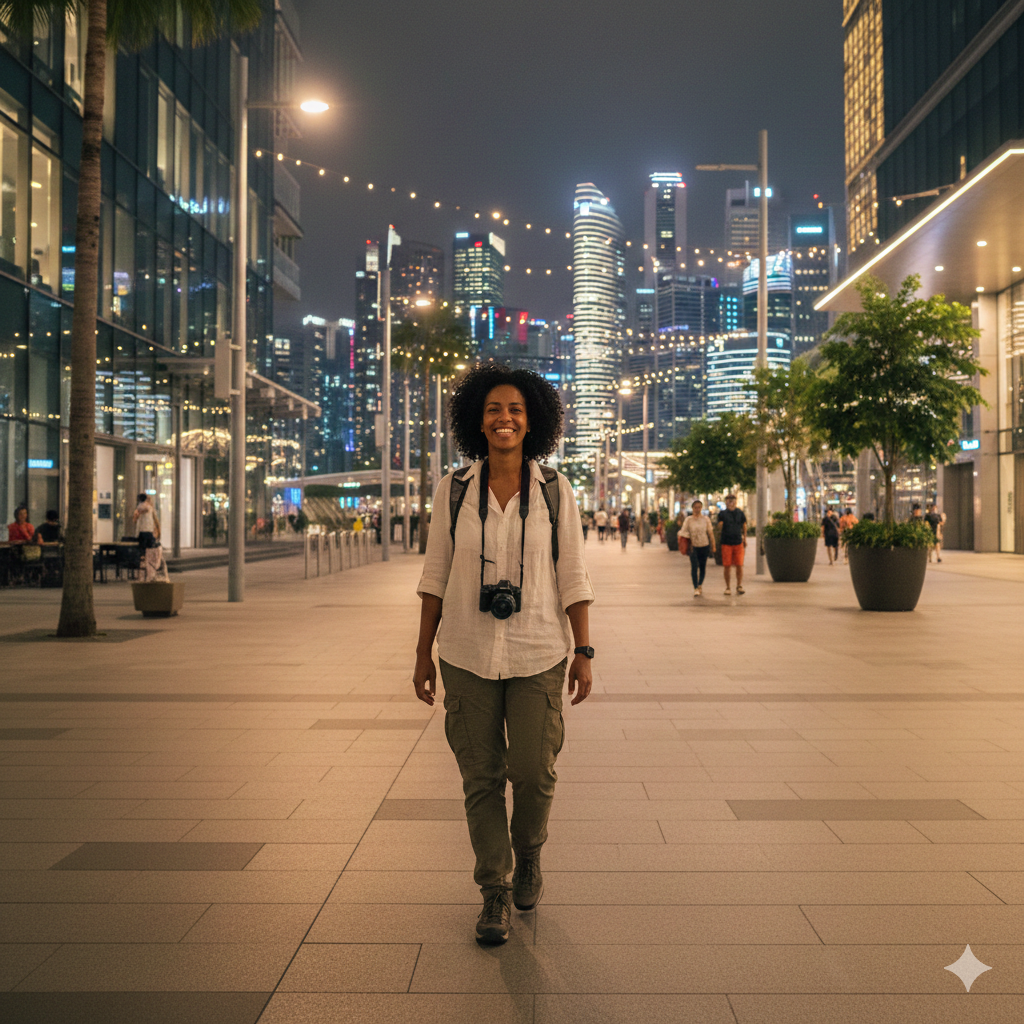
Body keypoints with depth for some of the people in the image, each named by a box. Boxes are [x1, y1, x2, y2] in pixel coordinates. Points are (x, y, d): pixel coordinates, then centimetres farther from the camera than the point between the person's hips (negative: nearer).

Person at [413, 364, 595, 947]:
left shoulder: (555, 490, -3)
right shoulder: (455, 490, -1)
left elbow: (573, 576, -1)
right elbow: (437, 575, 4)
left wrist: (583, 652, -6)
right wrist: (423, 654, 3)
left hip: (538, 654, -1)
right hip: (468, 654, 1)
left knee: (535, 772, 1)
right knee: (481, 777, 5)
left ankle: (529, 850, 33)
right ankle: (496, 894, 22)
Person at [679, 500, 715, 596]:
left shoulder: (706, 519, 3)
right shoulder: (688, 520, -1)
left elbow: (710, 533, 6)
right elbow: (683, 532, -1)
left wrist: (713, 546, 5)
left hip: (704, 546, 2)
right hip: (693, 546, -2)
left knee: (702, 567, 10)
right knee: (694, 567, -12)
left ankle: (700, 585, 29)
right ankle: (696, 588, -13)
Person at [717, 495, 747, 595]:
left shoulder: (740, 513, 7)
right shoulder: (722, 514, 2)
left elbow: (744, 527, 15)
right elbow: (720, 527, 1)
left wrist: (744, 539, 12)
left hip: (738, 542, 1)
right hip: (726, 543, -1)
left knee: (739, 565, -3)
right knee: (727, 566, 0)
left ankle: (739, 586, 9)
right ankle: (728, 588, 10)